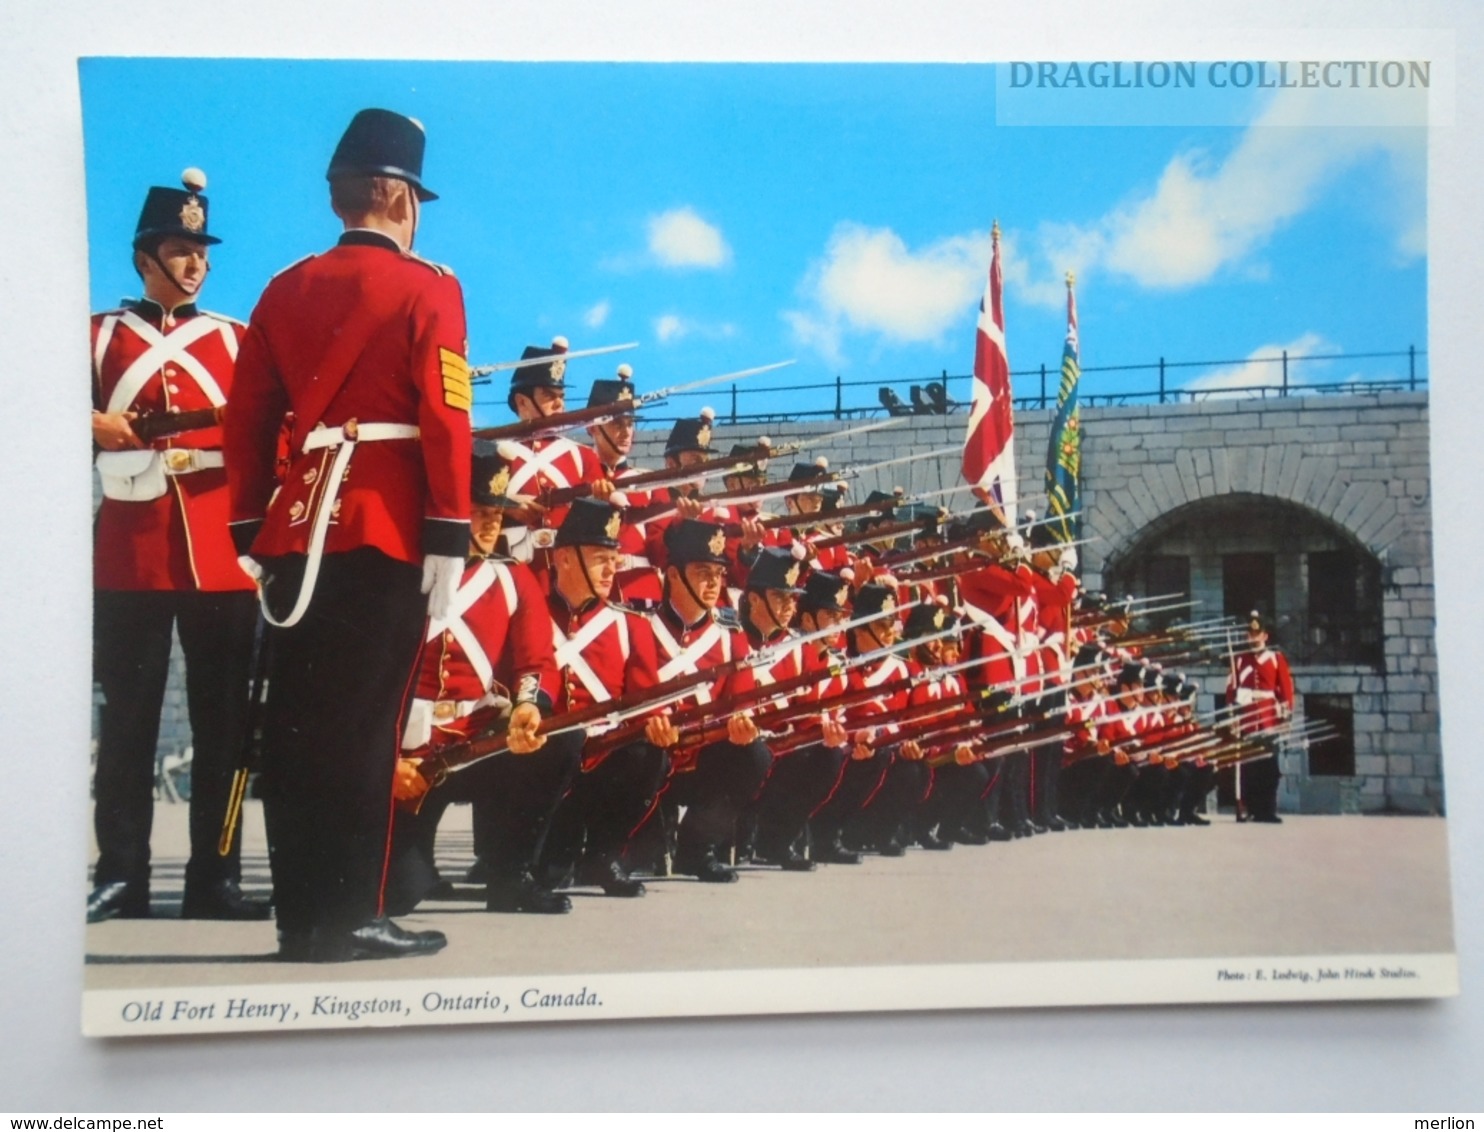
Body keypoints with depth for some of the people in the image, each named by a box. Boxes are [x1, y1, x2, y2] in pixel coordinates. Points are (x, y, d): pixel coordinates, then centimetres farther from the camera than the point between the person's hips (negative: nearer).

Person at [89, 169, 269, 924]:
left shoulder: (235, 340, 14)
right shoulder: (99, 336, 12)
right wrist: (92, 423, -13)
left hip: (221, 549, 1)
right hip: (131, 550, -1)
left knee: (224, 718, 2)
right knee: (128, 716, 2)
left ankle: (214, 878, 9)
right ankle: (121, 875, 10)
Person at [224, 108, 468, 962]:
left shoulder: (286, 290, 14)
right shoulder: (426, 288, -2)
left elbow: (249, 421, 12)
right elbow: (445, 419, -11)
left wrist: (255, 535, 16)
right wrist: (450, 539, -11)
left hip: (299, 527, 5)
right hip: (388, 530, -5)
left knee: (297, 721, 7)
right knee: (365, 722, -1)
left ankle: (302, 915, 13)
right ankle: (350, 917, 2)